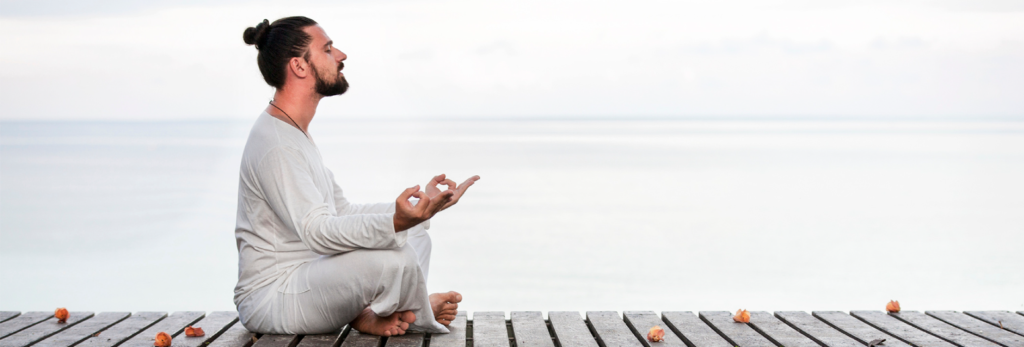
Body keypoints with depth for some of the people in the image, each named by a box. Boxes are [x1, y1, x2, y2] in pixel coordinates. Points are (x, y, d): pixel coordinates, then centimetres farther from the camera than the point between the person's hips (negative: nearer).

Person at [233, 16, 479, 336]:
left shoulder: (295, 134, 16)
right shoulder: (274, 144, -19)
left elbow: (342, 212, 19)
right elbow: (317, 231, -30)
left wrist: (418, 207, 12)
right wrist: (395, 222, -45)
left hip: (306, 280, 11)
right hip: (270, 296, -11)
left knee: (415, 235, 14)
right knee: (394, 259, -30)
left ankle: (367, 315, -7)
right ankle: (421, 317, 1)